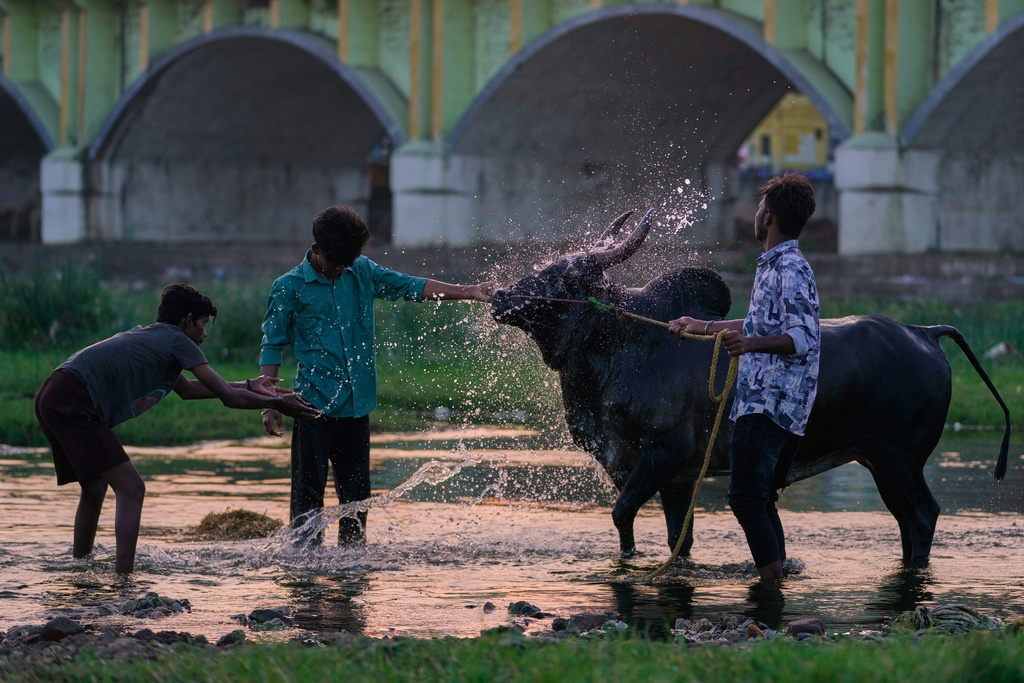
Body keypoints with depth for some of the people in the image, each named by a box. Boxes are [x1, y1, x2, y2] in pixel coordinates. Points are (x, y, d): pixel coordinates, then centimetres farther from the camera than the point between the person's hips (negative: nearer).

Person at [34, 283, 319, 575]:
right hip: (73, 402, -10)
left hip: (50, 398, 10)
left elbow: (186, 389, 43)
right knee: (130, 488, -10)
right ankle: (123, 578, -18)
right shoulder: (177, 341, 1)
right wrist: (276, 403, 15)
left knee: (95, 488, 24)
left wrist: (249, 386, 46)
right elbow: (228, 397, 1)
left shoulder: (149, 337, 28)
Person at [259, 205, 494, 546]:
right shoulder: (289, 288, -3)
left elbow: (409, 286, 7)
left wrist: (468, 292, -2)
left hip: (356, 402, 4)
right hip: (314, 402, -4)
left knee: (356, 486, 10)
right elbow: (272, 347, 1)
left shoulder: (362, 272, 9)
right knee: (309, 486, -6)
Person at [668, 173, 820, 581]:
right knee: (760, 501, 11)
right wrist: (704, 328, 46)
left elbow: (804, 338, -23)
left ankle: (773, 584, -19)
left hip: (772, 405, -11)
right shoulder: (774, 266, 21)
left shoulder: (791, 270, -12)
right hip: (761, 401, 11)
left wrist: (751, 343, -38)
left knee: (746, 498, -17)